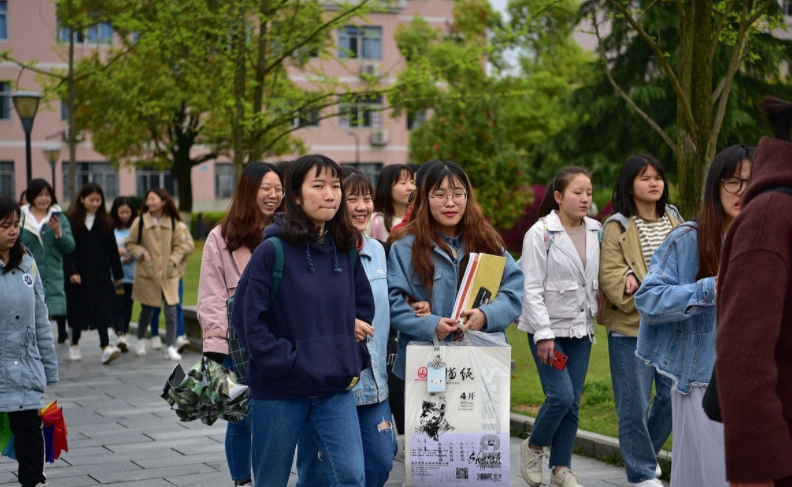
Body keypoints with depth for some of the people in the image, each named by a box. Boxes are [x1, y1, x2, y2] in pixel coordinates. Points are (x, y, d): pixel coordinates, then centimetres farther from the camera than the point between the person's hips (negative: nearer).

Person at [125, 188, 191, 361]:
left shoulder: (173, 222, -2)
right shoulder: (140, 222, -6)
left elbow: (180, 245, 6)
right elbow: (130, 244, 3)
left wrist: (173, 259, -10)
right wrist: (141, 253, -13)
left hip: (169, 274, 1)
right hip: (147, 273, -1)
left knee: (171, 311, -5)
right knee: (146, 310, 13)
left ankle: (171, 347, 1)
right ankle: (140, 341, 34)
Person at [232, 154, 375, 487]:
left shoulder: (346, 251, 6)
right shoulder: (273, 250, -10)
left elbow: (364, 308, 18)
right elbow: (247, 317, -12)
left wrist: (355, 363, 7)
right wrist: (286, 363, -16)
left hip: (336, 389, 4)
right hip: (278, 391, -3)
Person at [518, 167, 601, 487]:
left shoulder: (595, 231, 6)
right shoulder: (540, 233, -10)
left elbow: (596, 280, 13)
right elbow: (531, 288, -12)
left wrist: (593, 318, 1)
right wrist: (543, 334, -16)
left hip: (581, 328, 5)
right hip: (549, 327, -5)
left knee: (573, 401, 5)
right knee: (560, 396, -13)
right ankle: (533, 447, 12)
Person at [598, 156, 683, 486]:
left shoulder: (673, 220, 12)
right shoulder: (617, 227, -6)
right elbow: (610, 275, -13)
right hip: (630, 327, -5)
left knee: (673, 396, 8)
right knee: (635, 404, -2)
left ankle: (645, 451, 34)